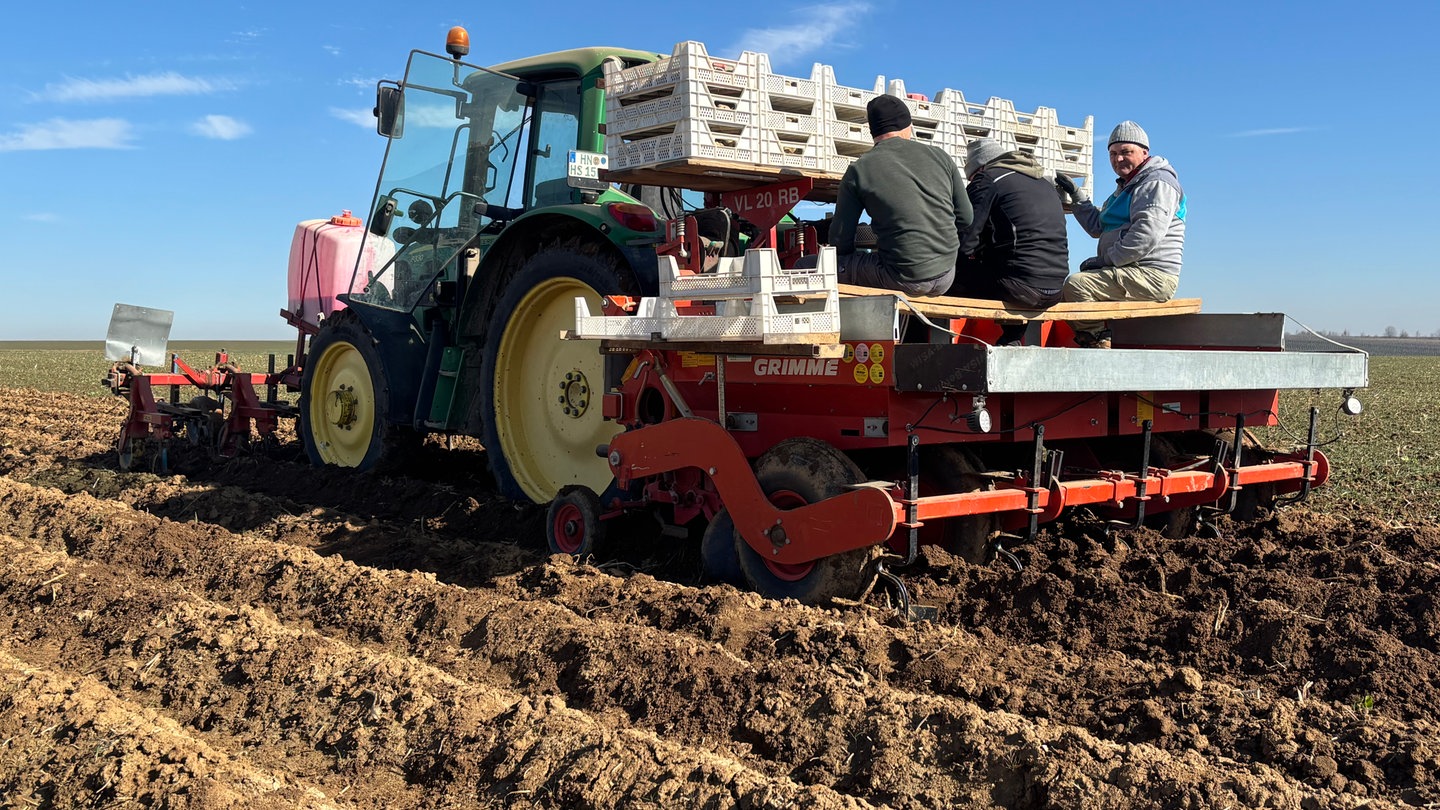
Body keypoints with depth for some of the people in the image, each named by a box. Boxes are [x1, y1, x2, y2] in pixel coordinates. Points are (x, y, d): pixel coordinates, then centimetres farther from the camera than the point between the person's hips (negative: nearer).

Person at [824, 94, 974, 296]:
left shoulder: (858, 170, -2)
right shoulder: (939, 156, 7)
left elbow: (840, 242, 0)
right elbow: (965, 219, 9)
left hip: (902, 279, -6)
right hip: (945, 278, 6)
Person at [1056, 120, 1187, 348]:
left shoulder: (1157, 183, -7)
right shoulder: (1127, 186, 27)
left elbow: (1146, 235, -21)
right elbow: (1097, 226, 27)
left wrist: (1106, 259, -17)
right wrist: (1075, 194, 20)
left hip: (1152, 276, -11)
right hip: (1135, 273, 11)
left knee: (1075, 284, -25)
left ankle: (1101, 343, -16)